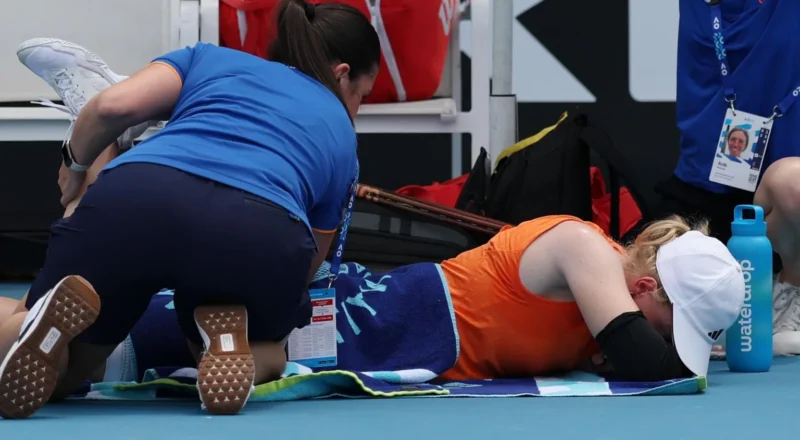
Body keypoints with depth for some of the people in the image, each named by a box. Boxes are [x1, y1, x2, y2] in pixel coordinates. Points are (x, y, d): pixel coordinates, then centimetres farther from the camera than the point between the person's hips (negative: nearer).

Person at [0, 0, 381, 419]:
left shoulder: (212, 58, 34)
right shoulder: (342, 139, 34)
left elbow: (114, 106, 16)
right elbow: (310, 260, 41)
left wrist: (76, 165, 36)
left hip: (134, 200, 0)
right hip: (262, 233, 0)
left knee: (52, 375, 22)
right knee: (265, 356, 34)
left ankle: (59, 316, -14)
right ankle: (229, 338, -3)